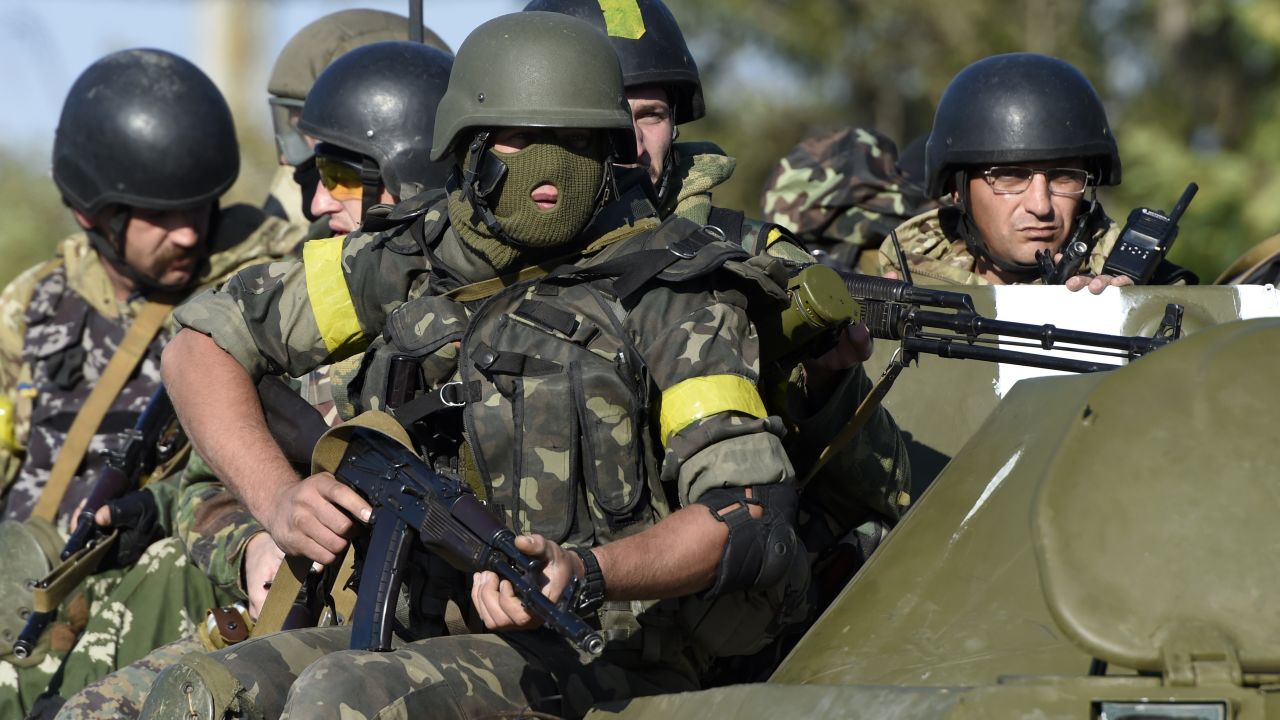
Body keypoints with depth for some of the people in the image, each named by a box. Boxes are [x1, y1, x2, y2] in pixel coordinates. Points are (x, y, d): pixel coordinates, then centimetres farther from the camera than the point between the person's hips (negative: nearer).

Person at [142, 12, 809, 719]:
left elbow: (751, 514, -16)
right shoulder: (418, 258, 6)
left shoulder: (669, 288, -8)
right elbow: (202, 343, 14)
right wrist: (277, 498, -3)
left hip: (601, 661, -5)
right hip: (415, 632, 5)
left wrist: (587, 574, -32)